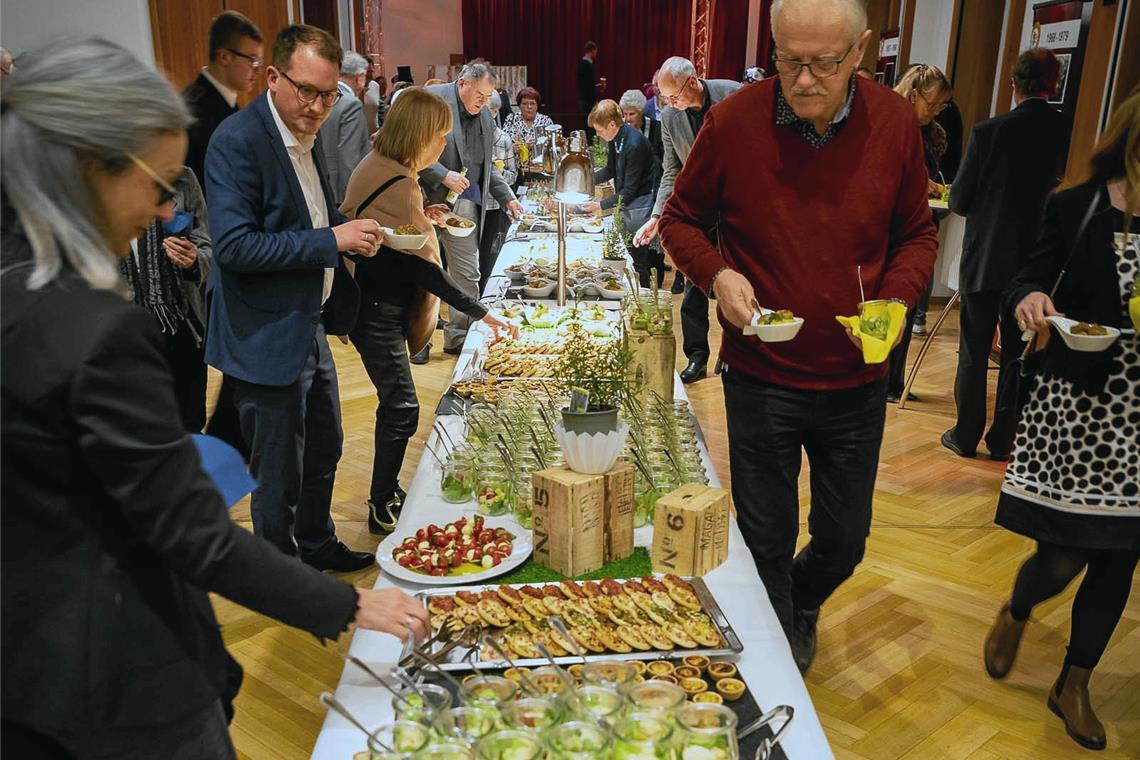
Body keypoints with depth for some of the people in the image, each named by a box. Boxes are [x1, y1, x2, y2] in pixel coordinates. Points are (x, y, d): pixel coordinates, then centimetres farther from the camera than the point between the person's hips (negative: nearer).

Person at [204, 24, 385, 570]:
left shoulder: (304, 136, 9)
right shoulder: (237, 140, -19)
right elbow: (233, 244, -26)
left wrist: (351, 230, 3)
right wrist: (331, 239, -27)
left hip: (310, 330, 9)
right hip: (267, 341, -9)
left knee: (323, 452, 24)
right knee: (280, 479, 6)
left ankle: (318, 545, 45)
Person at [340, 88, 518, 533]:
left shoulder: (376, 167, 7)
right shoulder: (397, 185, -23)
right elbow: (420, 267, -26)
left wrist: (420, 217, 7)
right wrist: (481, 315, -24)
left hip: (379, 307, 10)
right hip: (378, 313, -10)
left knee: (396, 405, 17)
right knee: (401, 408, -1)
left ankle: (387, 495, 31)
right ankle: (382, 509, 13)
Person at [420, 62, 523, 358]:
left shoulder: (486, 116, 14)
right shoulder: (431, 99, -7)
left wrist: (507, 197, 16)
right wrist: (443, 175, -20)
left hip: (464, 202, 5)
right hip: (428, 199, -5)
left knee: (467, 273, 3)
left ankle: (458, 336, 14)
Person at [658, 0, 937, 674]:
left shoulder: (895, 123, -5)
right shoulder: (733, 120, -11)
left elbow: (917, 234, 7)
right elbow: (681, 219, 2)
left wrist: (895, 301, -13)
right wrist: (717, 274, -17)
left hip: (856, 380, 2)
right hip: (761, 378, -2)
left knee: (844, 541, 17)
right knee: (767, 541, 9)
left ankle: (803, 605, 52)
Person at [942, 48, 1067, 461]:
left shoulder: (989, 131, -12)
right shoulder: (1064, 132, -4)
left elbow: (959, 200, -7)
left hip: (984, 258, -2)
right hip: (1034, 260, 3)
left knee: (974, 351, 8)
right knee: (1017, 353, 12)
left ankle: (966, 435, 15)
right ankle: (1004, 439, 19)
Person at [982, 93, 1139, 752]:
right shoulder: (1078, 209, -4)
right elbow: (1030, 279, -1)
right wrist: (1029, 297, -24)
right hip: (1076, 406, -3)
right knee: (1062, 557, -2)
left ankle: (1075, 685, 32)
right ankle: (1016, 614, 36)